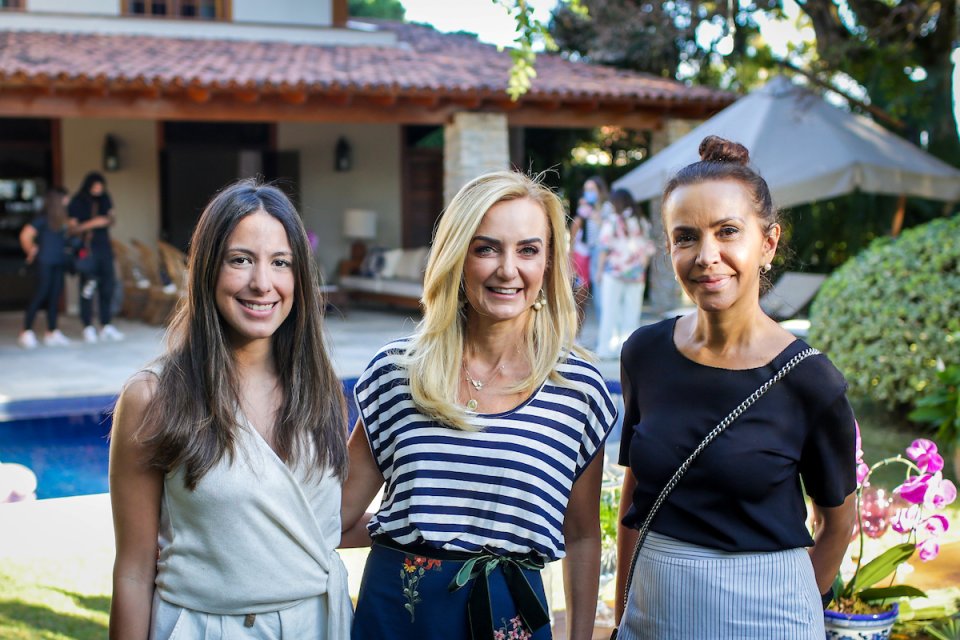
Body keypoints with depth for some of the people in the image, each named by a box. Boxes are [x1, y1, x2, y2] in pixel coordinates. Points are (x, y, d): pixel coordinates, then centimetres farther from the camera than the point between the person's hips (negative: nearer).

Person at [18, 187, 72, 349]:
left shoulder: (62, 220, 10)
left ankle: (52, 332, 13)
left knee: (55, 296, 8)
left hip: (59, 264, 6)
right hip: (46, 264, -6)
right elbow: (25, 236, -10)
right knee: (41, 294, -7)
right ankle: (26, 332, -1)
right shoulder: (43, 219, -9)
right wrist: (32, 252, 1)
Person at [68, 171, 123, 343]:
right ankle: (88, 327, 1)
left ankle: (106, 326, 11)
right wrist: (92, 223, -18)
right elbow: (74, 227, -6)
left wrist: (111, 219, -4)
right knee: (87, 288, -4)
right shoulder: (77, 202, -5)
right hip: (87, 249, -5)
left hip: (104, 247, 5)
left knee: (107, 286, 4)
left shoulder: (104, 199, 9)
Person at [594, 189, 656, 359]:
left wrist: (600, 270, 1)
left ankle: (607, 348, 2)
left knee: (610, 311, 2)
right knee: (631, 312, 6)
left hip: (614, 272, -3)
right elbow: (648, 250, 6)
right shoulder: (642, 223, 6)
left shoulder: (611, 221, -5)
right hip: (635, 275, 3)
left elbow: (605, 248, -6)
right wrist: (641, 267, 15)